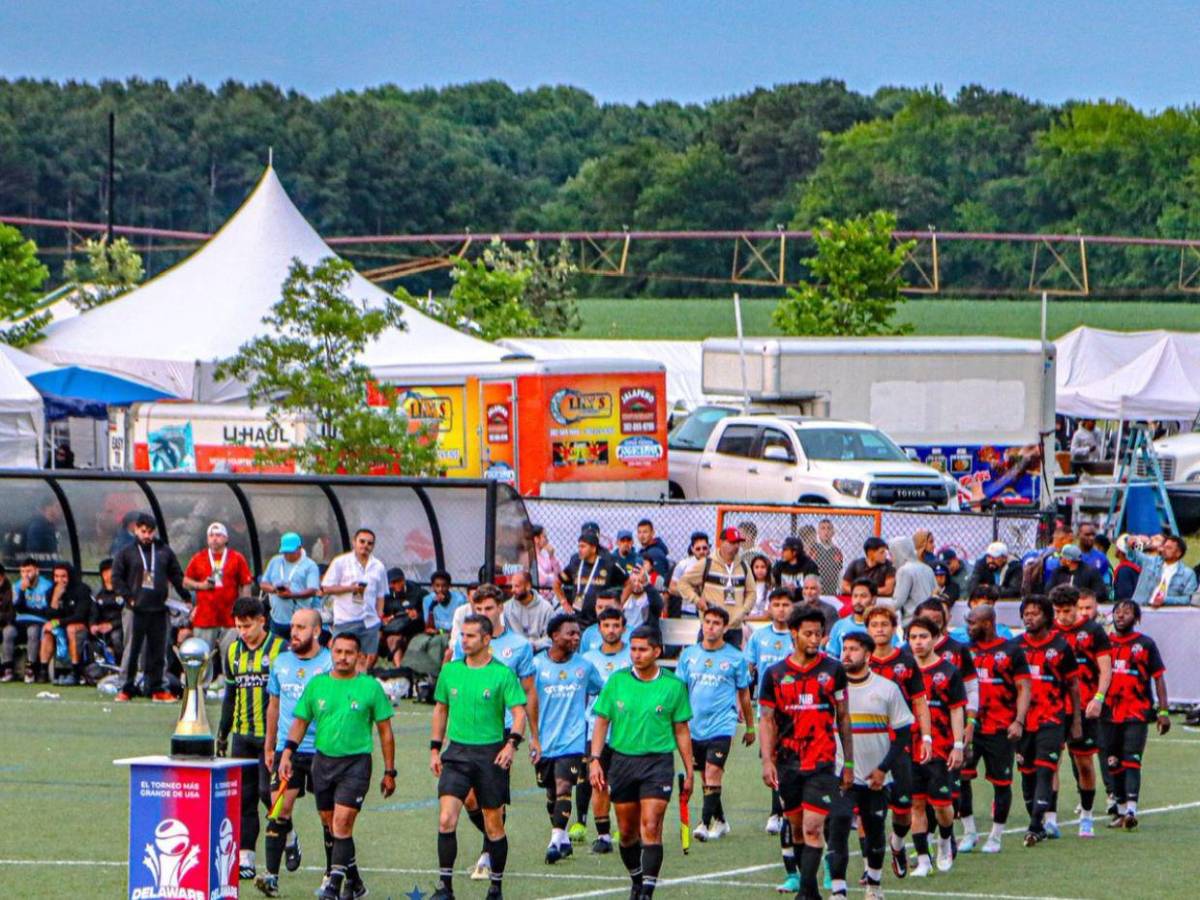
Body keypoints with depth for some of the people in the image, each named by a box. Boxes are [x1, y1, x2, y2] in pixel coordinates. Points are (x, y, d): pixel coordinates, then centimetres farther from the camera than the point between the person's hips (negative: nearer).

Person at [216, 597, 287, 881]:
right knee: (243, 796, 3)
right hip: (242, 735, 5)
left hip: (272, 735, -5)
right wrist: (222, 732, 20)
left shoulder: (280, 649, -5)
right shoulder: (234, 651, 12)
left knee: (268, 791, -10)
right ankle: (245, 858, 5)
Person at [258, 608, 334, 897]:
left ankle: (332, 876, 15)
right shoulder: (281, 663, 10)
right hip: (286, 747, 3)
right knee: (279, 810, -8)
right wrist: (269, 746, 19)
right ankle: (271, 876, -11)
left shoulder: (330, 663, -4)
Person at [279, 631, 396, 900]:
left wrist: (389, 772, 4)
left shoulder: (371, 687, -1)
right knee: (331, 825, 9)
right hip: (323, 760, 4)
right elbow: (300, 722, 13)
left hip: (356, 762, -4)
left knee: (342, 823, -15)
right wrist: (287, 753, -1)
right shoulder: (316, 685, 6)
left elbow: (385, 732, 4)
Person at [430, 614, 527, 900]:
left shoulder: (503, 674, -5)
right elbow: (440, 709, 17)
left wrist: (512, 743, -24)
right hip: (457, 752, 2)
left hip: (491, 754, -2)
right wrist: (435, 748, 13)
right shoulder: (450, 671, 6)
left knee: (493, 825, 5)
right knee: (446, 819, -12)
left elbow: (519, 712, -8)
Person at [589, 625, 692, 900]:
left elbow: (681, 731, 6)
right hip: (622, 760, 3)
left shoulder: (673, 686, 0)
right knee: (627, 831, 9)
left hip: (658, 761, -2)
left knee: (650, 827, -14)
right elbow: (601, 722, 7)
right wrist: (595, 759, -3)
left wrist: (689, 772, 7)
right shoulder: (617, 681, 3)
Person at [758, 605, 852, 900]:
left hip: (822, 762, -2)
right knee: (796, 826, 10)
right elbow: (766, 719, 6)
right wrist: (767, 761, -4)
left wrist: (849, 762, 7)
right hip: (787, 763, 2)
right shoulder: (775, 673, 4)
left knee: (813, 828, -13)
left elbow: (843, 717, 8)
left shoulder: (833, 669, 3)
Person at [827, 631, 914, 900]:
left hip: (876, 777, 1)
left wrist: (883, 768, -7)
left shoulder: (887, 689, 0)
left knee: (875, 832, 13)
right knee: (838, 829, -15)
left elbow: (904, 734, 2)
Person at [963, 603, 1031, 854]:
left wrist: (1018, 721, -14)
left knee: (1001, 782, 3)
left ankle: (996, 836, 15)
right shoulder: (965, 650, 10)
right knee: (960, 777, -6)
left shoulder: (1011, 650, 0)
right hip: (969, 727, 3)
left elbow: (1023, 689, -2)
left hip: (1000, 729, -3)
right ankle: (969, 833, 7)